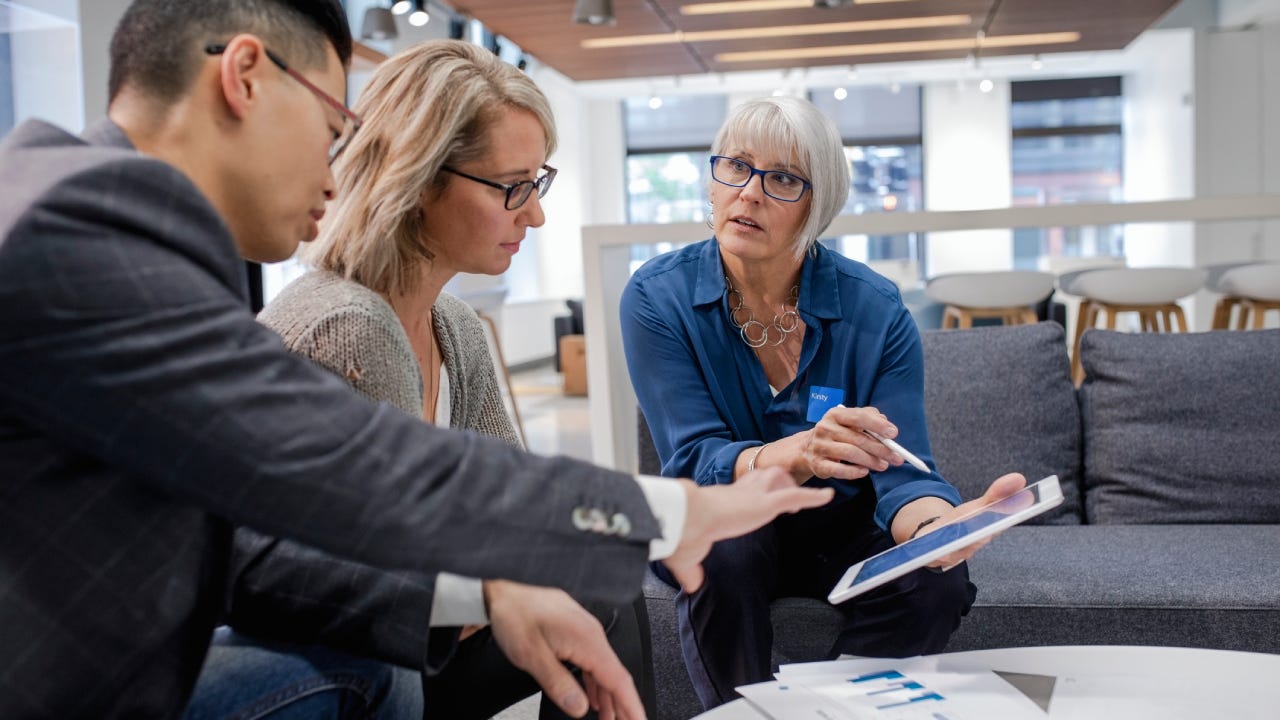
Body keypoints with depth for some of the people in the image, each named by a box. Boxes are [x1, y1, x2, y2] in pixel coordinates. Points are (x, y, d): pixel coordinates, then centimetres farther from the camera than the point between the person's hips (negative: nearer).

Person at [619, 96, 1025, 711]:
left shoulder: (875, 310, -13)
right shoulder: (658, 298, -15)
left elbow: (903, 473, -20)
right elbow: (695, 462, -24)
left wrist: (939, 527, -46)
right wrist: (800, 455, -46)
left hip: (841, 528, 2)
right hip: (721, 525, -1)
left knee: (938, 581, -26)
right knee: (722, 546, -34)